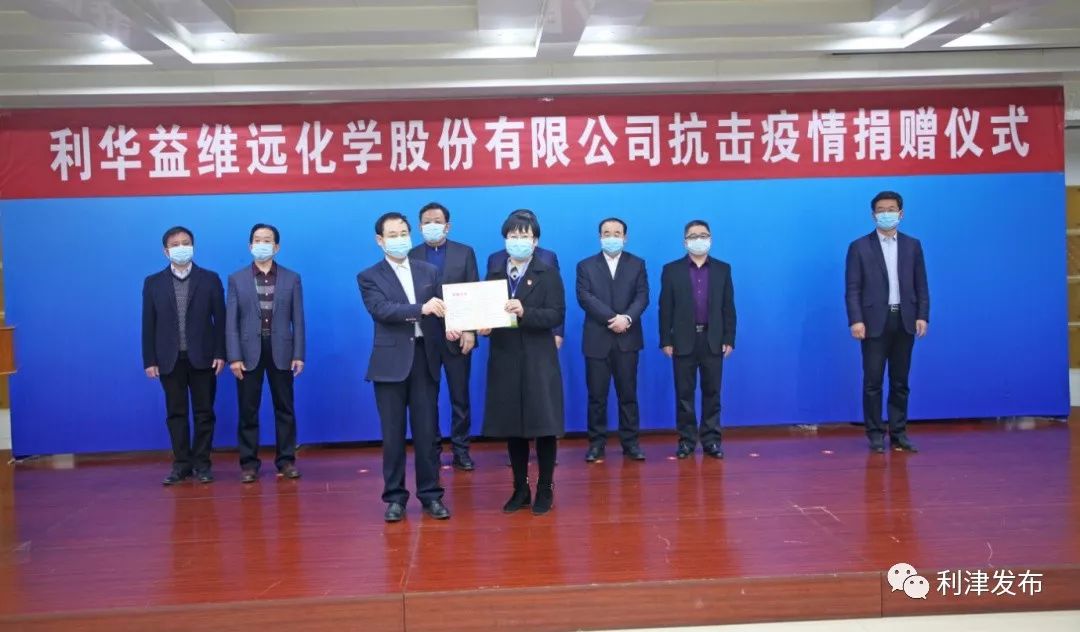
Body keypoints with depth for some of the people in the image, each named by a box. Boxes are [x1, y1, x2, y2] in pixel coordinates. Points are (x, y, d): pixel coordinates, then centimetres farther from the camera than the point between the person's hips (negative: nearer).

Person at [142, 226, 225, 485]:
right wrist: (149, 360, -2)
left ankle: (201, 463, 11)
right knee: (176, 414, 5)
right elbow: (149, 324, 4)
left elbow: (220, 319, 1)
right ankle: (181, 464, 12)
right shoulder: (153, 283, 6)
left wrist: (220, 353, -6)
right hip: (170, 359, 1)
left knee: (204, 413, 3)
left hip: (202, 357, -1)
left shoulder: (210, 279, 3)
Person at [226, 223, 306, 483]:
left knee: (284, 408, 5)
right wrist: (234, 357, -8)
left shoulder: (291, 278, 5)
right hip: (249, 352, 0)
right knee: (248, 410, 3)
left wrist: (299, 354, -4)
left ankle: (286, 459, 13)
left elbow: (298, 319, 3)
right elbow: (231, 322, 0)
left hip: (280, 351, 0)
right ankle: (249, 462, 11)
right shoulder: (236, 279, 5)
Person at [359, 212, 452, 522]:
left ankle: (431, 494, 14)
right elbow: (381, 310, -14)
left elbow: (439, 308, 6)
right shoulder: (369, 277, 2)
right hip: (391, 361, -2)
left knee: (427, 431, 5)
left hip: (425, 357, 2)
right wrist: (421, 309, -28)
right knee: (393, 434, 4)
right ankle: (395, 497, 14)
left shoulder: (430, 271, 12)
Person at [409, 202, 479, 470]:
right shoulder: (411, 256, 4)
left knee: (460, 397, 6)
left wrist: (470, 330, -8)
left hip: (457, 337, 0)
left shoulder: (465, 253, 4)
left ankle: (460, 450, 15)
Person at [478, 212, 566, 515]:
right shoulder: (494, 274, 11)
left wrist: (524, 313, -25)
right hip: (504, 359, 3)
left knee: (544, 426, 0)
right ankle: (520, 489, 22)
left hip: (538, 360, -3)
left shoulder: (548, 273, 0)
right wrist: (484, 326, -15)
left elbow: (557, 314, -11)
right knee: (512, 427, 9)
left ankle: (545, 490, 14)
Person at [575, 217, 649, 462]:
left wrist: (627, 318, -19)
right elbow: (584, 297, -7)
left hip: (627, 339, 1)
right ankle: (596, 443, 9)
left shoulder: (637, 264, 10)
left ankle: (630, 442, 11)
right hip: (597, 339, -1)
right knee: (596, 395, 2)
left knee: (628, 393, 5)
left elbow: (642, 297, -1)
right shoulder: (585, 266, 6)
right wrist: (612, 318, -17)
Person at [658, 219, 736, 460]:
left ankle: (711, 440, 13)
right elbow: (666, 308, 0)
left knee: (712, 392, 5)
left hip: (713, 340, 1)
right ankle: (686, 439, 12)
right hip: (684, 341, -1)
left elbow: (728, 307, 5)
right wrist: (666, 341, -6)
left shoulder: (723, 269, 7)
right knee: (684, 393, 4)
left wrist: (729, 339, -1)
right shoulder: (672, 270, 2)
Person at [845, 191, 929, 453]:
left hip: (904, 321, 3)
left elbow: (920, 285, 9)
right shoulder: (859, 247, 1)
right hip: (874, 322, -3)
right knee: (873, 381, -1)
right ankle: (875, 435, 6)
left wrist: (922, 316, -2)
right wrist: (855, 320, -13)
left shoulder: (912, 245, 11)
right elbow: (852, 288, -4)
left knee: (900, 381, 8)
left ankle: (898, 433, 15)